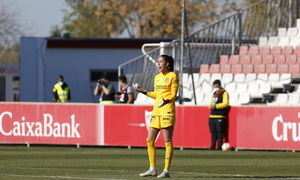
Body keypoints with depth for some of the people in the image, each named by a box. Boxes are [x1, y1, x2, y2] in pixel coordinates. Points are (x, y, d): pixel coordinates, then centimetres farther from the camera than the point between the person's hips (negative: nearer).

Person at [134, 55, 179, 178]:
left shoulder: (172, 76, -3)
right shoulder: (157, 77, 18)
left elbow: (173, 95, -7)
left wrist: (166, 101, -25)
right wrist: (142, 91, 18)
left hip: (167, 110, -8)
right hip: (156, 110, 8)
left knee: (168, 141, -7)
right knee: (150, 140, 4)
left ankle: (166, 171, -6)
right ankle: (152, 169, 11)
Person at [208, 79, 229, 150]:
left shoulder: (224, 93, -2)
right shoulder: (214, 93, 22)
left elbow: (225, 103, -14)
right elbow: (211, 102, 27)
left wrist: (216, 106, -21)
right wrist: (211, 106, 2)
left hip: (220, 116, -7)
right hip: (212, 115, 7)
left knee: (220, 132, -8)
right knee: (213, 133, 7)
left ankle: (219, 146, -7)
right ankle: (213, 146, 10)